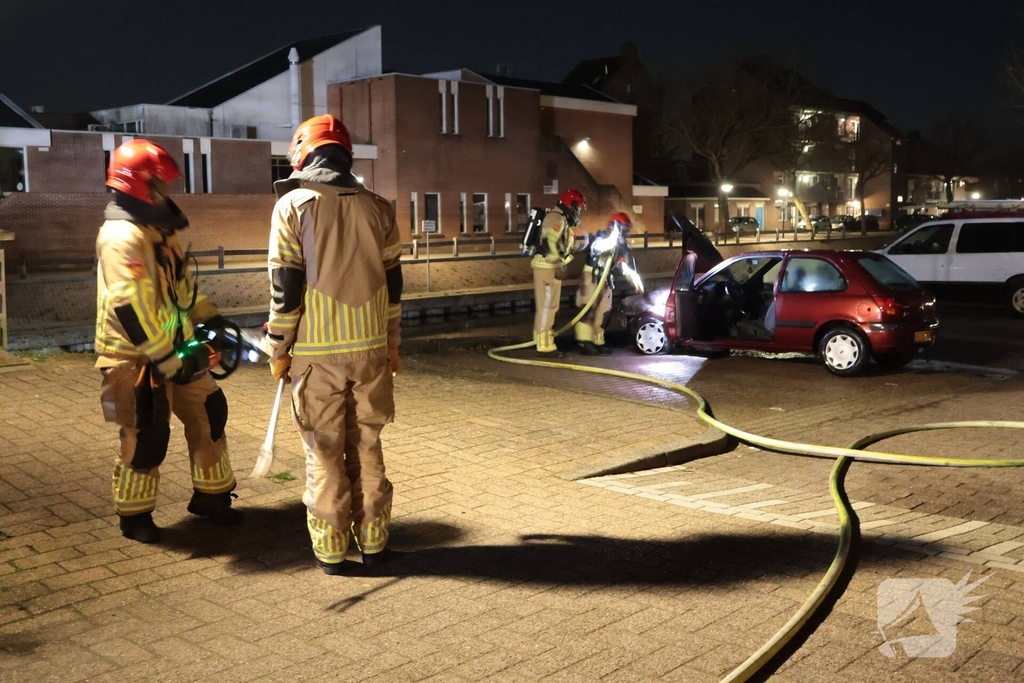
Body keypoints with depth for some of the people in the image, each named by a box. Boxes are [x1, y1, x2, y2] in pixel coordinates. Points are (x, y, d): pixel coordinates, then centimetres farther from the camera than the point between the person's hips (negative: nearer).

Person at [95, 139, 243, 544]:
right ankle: (134, 516, 18)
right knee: (145, 439, -1)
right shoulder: (122, 237, -20)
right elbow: (133, 310, -26)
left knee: (210, 415, 12)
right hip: (137, 358, -9)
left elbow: (182, 284, 23)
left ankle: (210, 496, 26)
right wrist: (168, 359, -24)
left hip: (174, 348, 9)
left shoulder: (158, 230, 13)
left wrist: (211, 320, 15)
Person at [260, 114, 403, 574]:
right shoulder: (376, 208, 5)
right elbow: (391, 282, 8)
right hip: (370, 348, 3)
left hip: (316, 352, -3)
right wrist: (392, 344, 17)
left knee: (324, 452, 7)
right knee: (367, 446, 13)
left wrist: (278, 349, 1)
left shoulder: (292, 205, -6)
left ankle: (331, 549, 15)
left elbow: (285, 288, -8)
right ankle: (372, 542, 20)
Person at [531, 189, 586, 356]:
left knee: (549, 307, 15)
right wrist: (559, 267, -24)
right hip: (547, 268, -11)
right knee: (547, 307, -8)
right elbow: (550, 243, -25)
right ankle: (544, 346, -6)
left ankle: (545, 342, 22)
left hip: (550, 268, 11)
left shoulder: (561, 219, 19)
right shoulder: (557, 218, -14)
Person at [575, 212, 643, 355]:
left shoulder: (622, 244, 12)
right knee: (588, 310, -14)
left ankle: (598, 342, 16)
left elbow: (624, 264, 14)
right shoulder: (602, 237, -11)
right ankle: (584, 343, -17)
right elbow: (596, 249, -34)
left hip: (606, 280, 8)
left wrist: (635, 279, 1)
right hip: (591, 278, -8)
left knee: (603, 311, 9)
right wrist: (613, 237, -42)